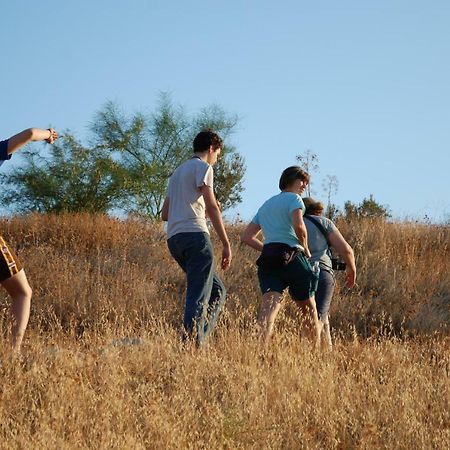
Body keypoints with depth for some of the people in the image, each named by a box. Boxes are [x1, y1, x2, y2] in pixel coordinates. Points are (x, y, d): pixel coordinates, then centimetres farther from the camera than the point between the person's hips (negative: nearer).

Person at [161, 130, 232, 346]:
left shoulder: (178, 172, 28)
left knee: (217, 290, 13)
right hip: (195, 234, -8)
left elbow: (165, 214, 28)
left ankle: (197, 339, 2)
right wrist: (226, 244, -11)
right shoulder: (203, 167, 1)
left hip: (174, 238, 8)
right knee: (199, 296, -11)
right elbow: (212, 207, -10)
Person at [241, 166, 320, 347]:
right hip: (291, 257, -5)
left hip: (267, 257, 5)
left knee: (269, 305, -15)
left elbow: (246, 237, 26)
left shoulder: (266, 205, 28)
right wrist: (305, 248, 0)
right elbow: (298, 225, -14)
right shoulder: (293, 199, 6)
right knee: (309, 308, 10)